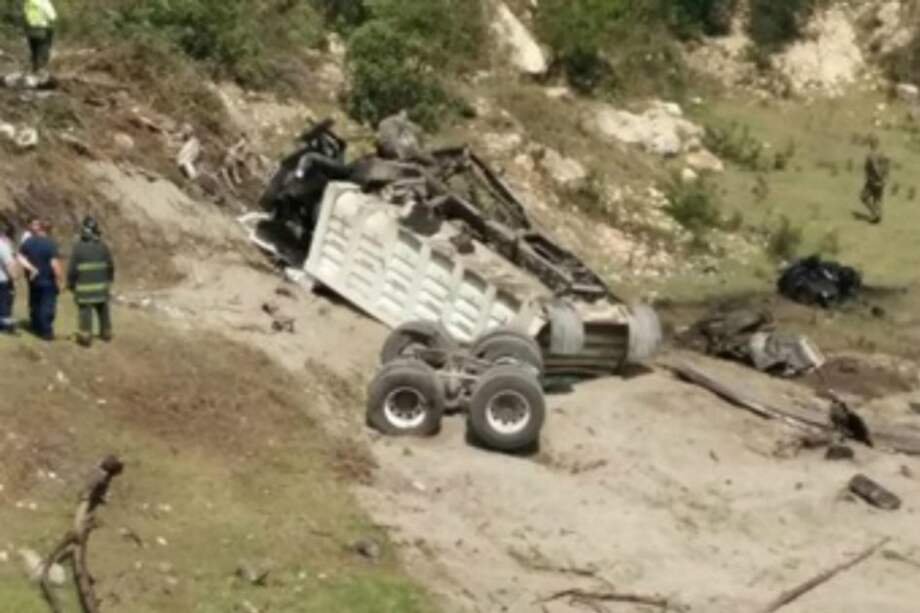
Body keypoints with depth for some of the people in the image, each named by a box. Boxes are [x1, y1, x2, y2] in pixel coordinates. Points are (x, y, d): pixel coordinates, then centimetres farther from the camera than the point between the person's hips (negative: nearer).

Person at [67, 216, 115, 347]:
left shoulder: (78, 247, -13)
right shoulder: (103, 246, -2)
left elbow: (72, 268, -10)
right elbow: (111, 265, 6)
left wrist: (70, 283, 3)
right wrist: (109, 279, 22)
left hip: (84, 286, -4)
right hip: (101, 285, 4)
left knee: (85, 311, 0)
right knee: (103, 309, 17)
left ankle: (86, 336, -1)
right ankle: (106, 333, 26)